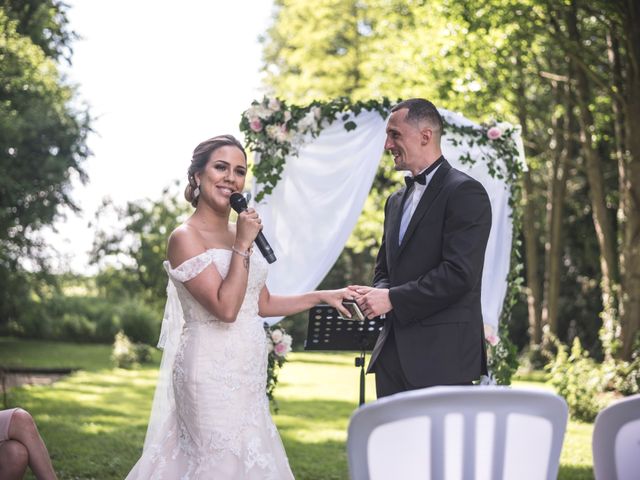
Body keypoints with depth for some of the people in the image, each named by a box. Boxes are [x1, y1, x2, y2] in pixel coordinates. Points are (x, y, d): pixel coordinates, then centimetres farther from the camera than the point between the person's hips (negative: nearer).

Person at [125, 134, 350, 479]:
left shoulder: (239, 233, 12)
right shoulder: (186, 237, -11)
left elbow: (262, 303, 18)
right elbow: (226, 308, -20)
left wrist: (322, 296, 12)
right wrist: (243, 245, -16)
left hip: (248, 376, 8)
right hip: (212, 375, -7)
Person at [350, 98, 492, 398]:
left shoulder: (465, 193, -8)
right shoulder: (396, 201, 19)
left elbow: (459, 274, -17)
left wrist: (392, 298, -15)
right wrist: (376, 294, 0)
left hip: (441, 357, -8)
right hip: (393, 353, 8)